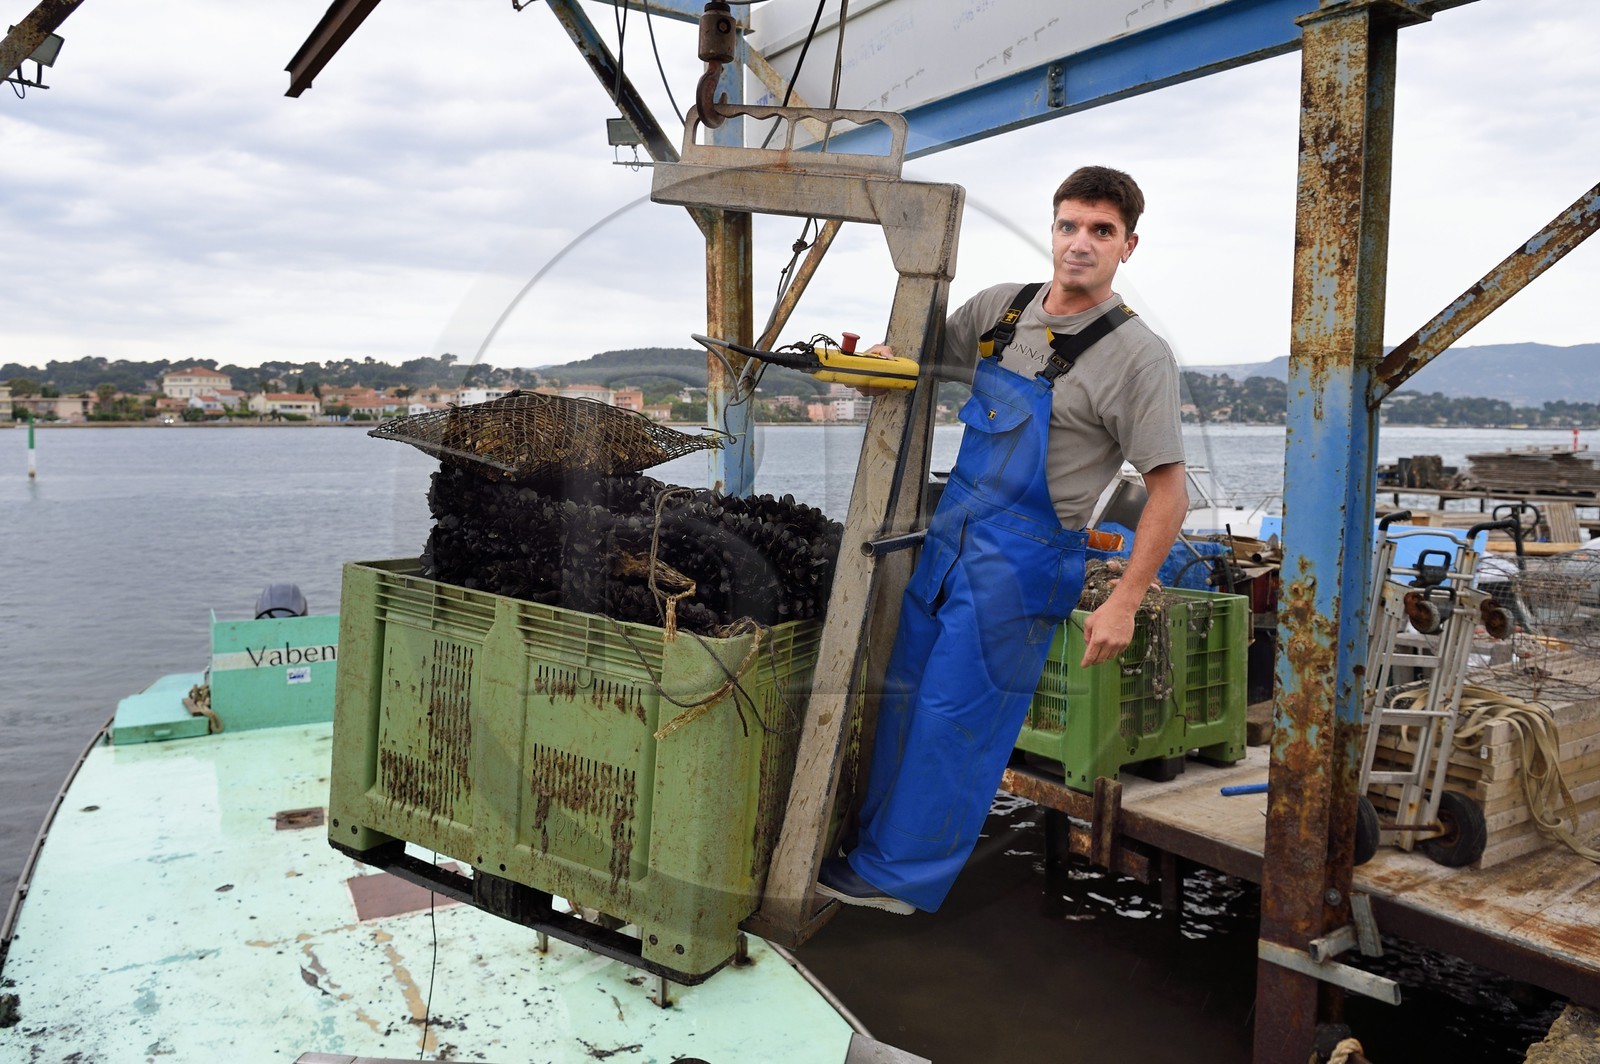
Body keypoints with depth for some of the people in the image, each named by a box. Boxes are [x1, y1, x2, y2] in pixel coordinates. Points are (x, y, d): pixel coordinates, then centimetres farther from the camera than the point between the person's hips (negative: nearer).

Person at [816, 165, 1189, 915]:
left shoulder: (1137, 354, -12)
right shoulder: (999, 307, 6)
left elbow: (1168, 493, -12)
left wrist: (1124, 602, -17)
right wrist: (875, 356, -2)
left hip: (1020, 562, -7)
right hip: (948, 536, 7)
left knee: (956, 718, 1)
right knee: (905, 693, 14)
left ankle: (900, 876, 17)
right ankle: (878, 841, 31)